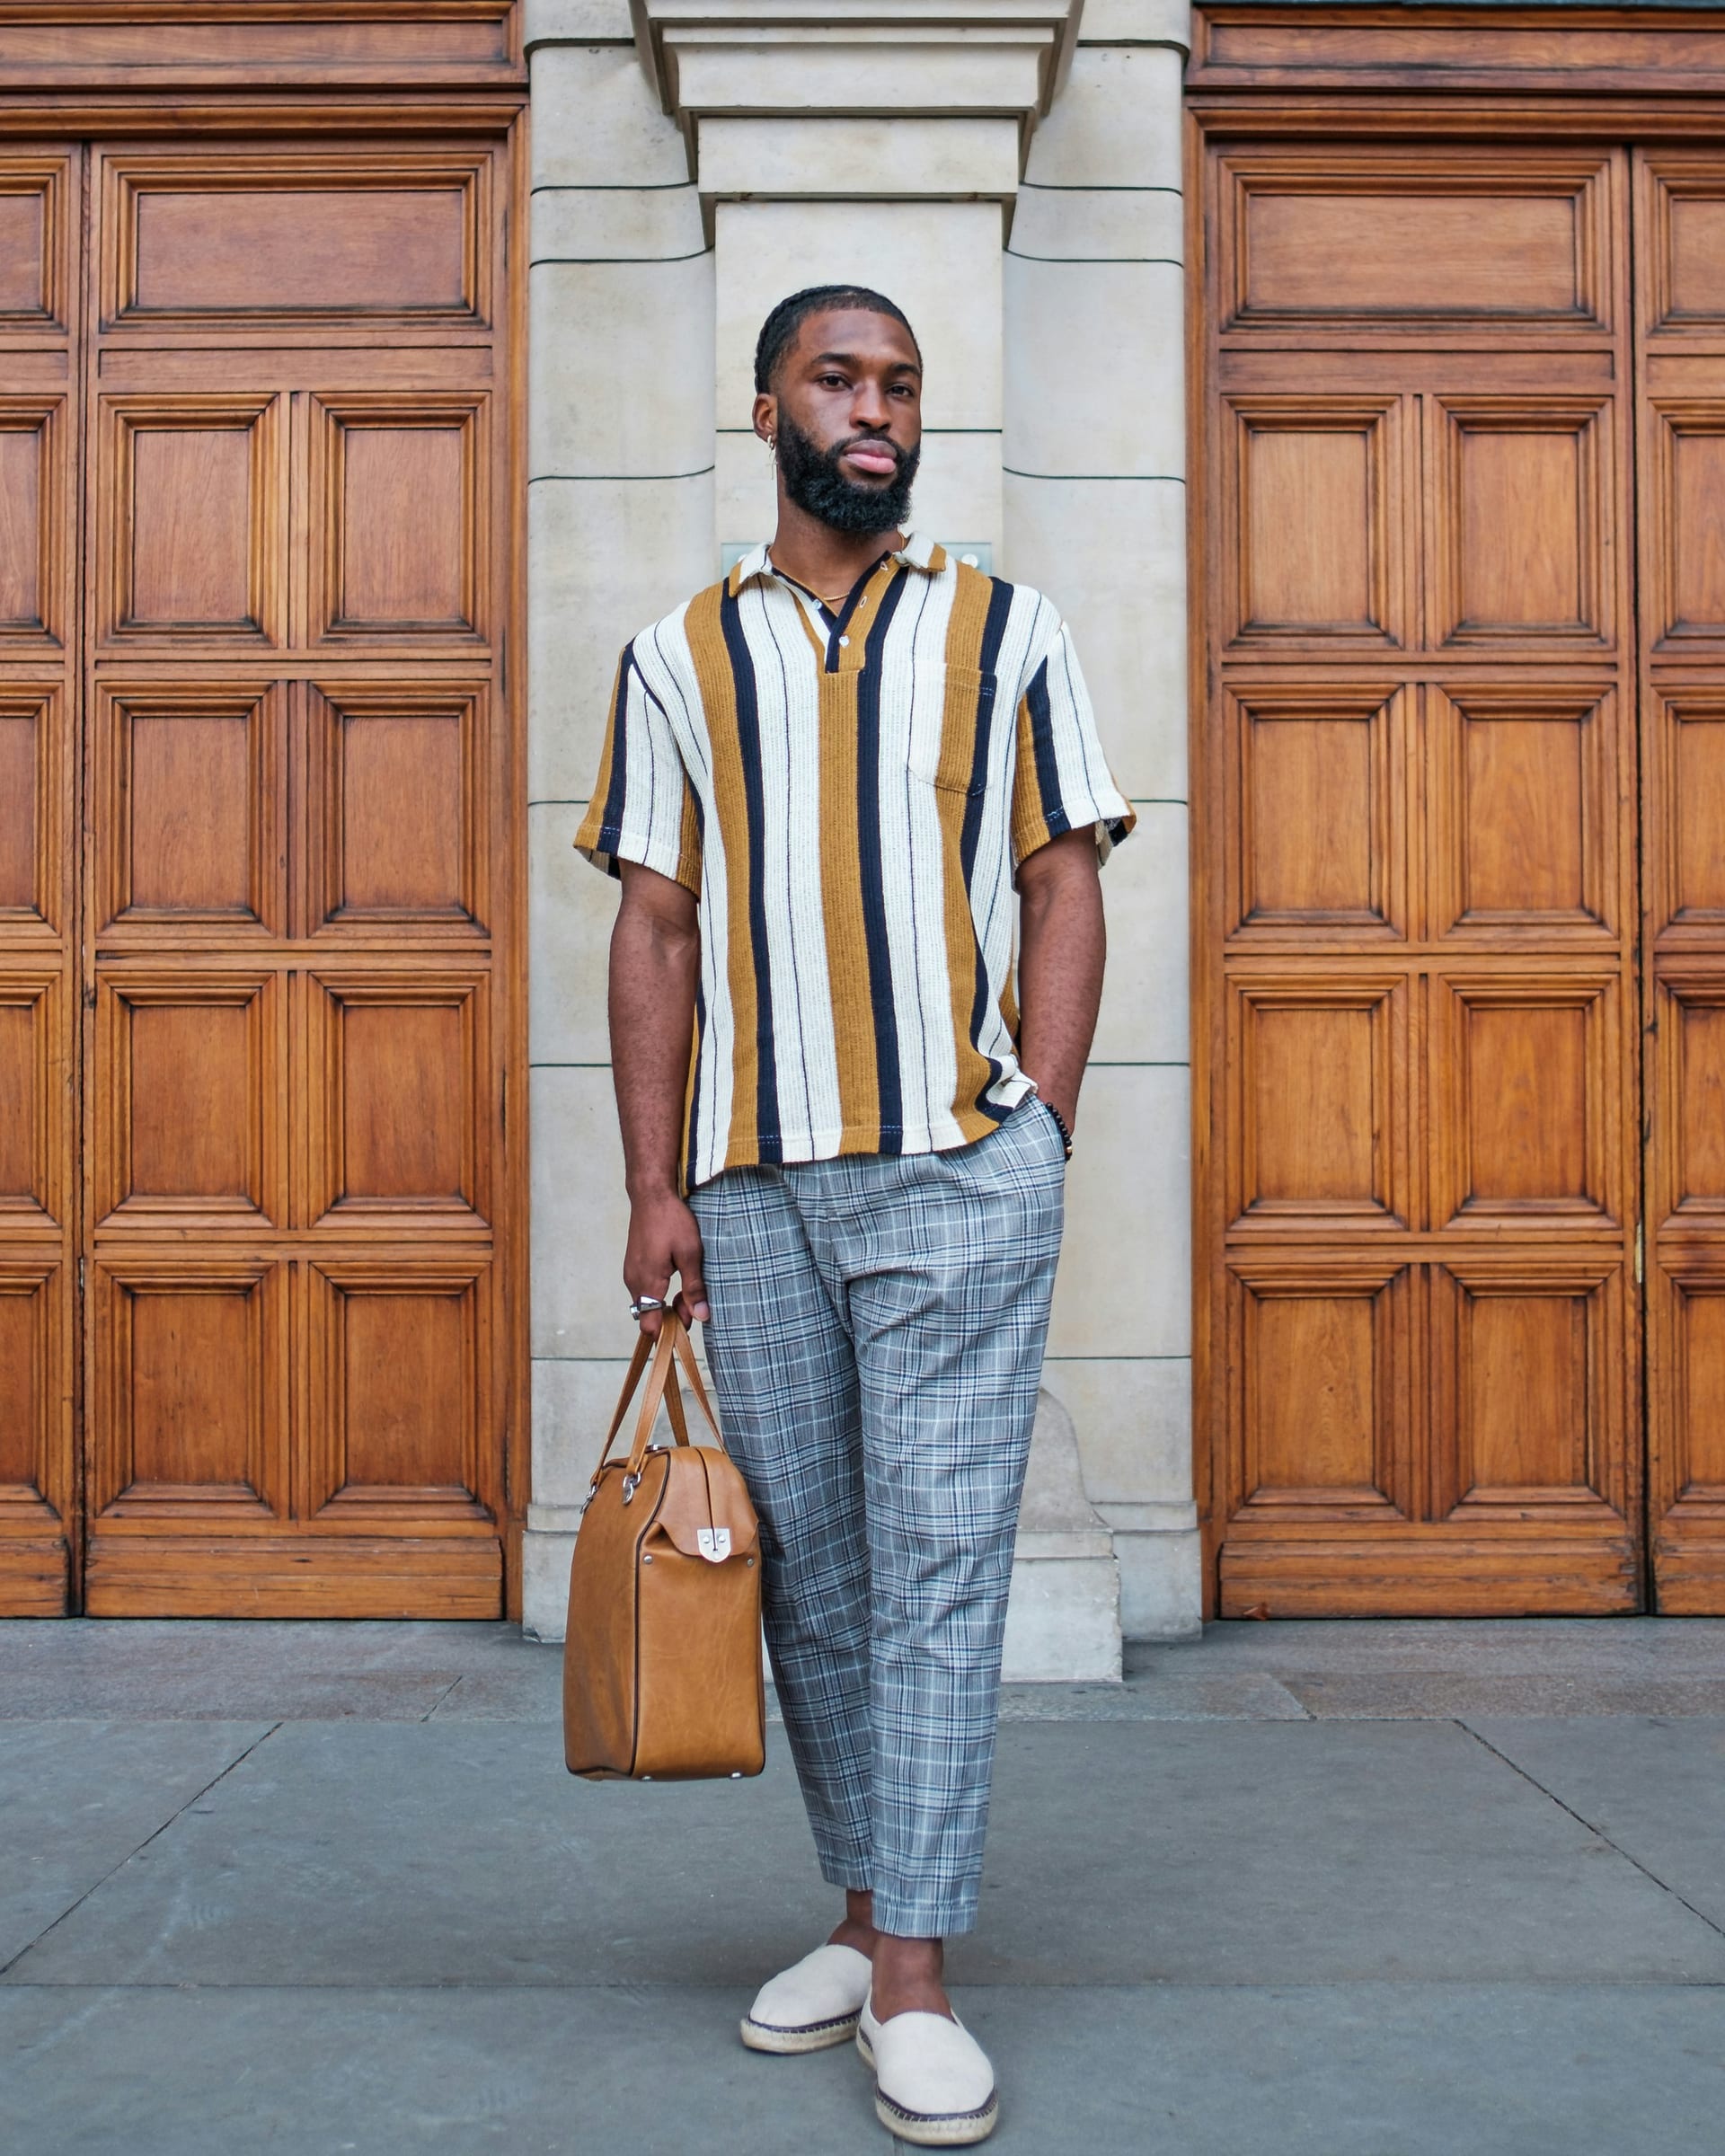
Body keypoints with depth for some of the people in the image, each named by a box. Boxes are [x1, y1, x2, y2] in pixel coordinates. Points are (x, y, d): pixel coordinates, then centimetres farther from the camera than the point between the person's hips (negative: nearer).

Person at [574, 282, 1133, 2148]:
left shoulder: (1004, 634, 9)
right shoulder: (678, 658, 12)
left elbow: (1064, 889, 6)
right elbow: (656, 933, 9)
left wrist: (1036, 1138, -5)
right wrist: (654, 1190, 2)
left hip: (956, 1173, -2)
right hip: (750, 1187, 2)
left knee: (936, 1559, -4)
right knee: (805, 1567, 9)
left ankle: (914, 1980, 2)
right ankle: (866, 1909, 25)